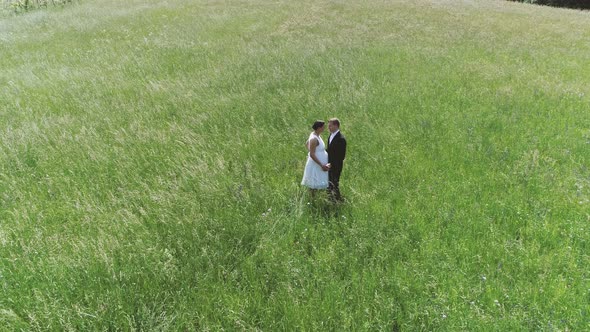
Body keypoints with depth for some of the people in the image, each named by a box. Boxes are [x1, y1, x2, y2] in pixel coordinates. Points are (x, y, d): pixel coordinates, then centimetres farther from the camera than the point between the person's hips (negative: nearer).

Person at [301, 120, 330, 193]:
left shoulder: (314, 134, 2)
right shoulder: (314, 139, -26)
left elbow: (307, 143, 20)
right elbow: (312, 155, -26)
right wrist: (321, 165, -25)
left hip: (320, 162, 10)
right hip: (316, 164, -10)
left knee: (315, 183, 19)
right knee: (314, 185, 2)